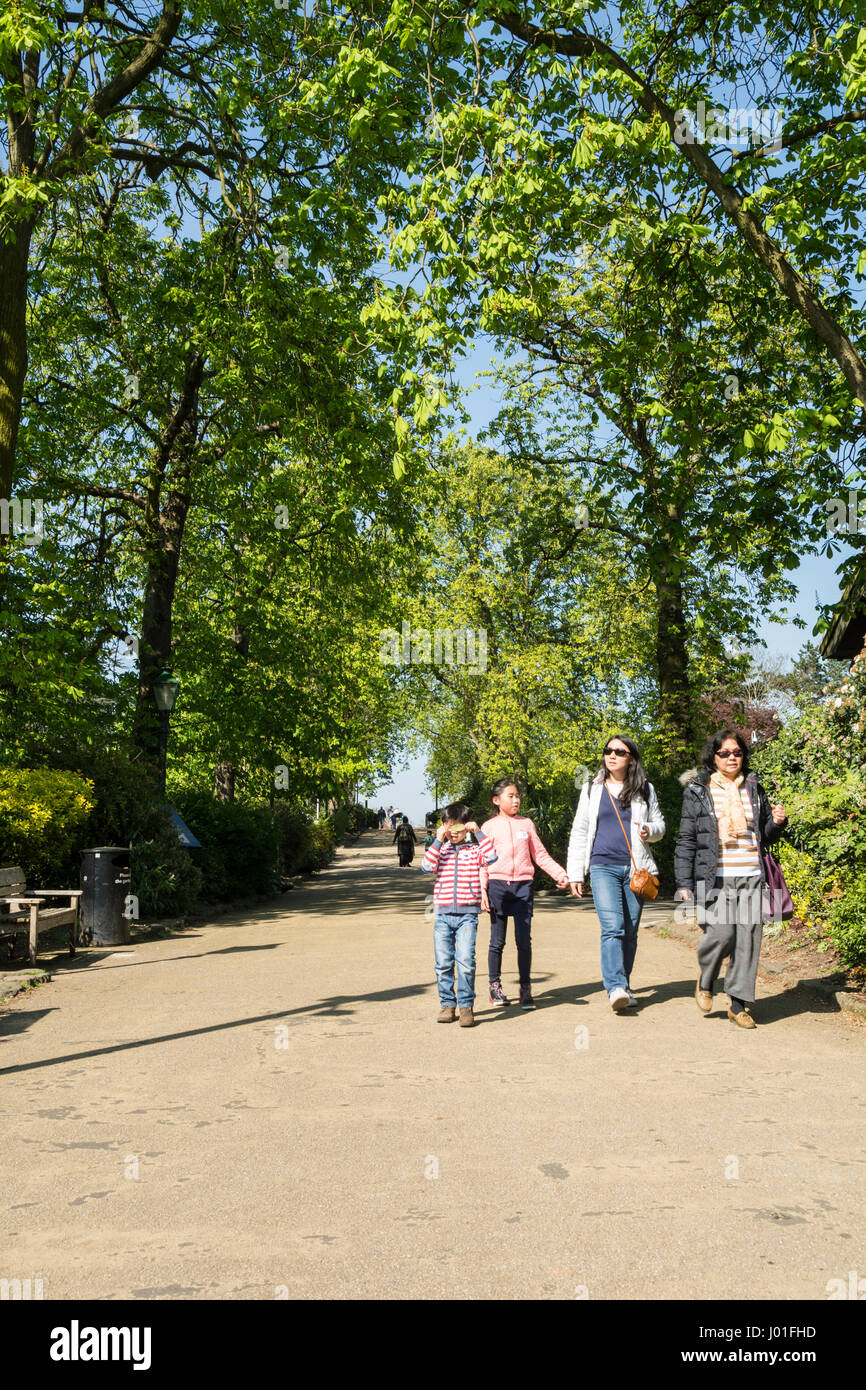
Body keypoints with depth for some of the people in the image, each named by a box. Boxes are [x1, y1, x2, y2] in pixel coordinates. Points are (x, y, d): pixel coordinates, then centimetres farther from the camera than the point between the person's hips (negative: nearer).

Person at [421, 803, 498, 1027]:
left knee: (465, 961, -11)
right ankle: (447, 1004, 18)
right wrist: (438, 841, -9)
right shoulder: (439, 849, 11)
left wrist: (478, 832, -10)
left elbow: (492, 856, -14)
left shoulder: (474, 849, 5)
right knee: (443, 963, 4)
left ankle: (466, 1005, 0)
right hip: (443, 914, 2)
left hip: (467, 914, -2)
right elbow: (426, 867, -6)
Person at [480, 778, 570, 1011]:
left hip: (523, 886, 1)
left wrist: (560, 874, 2)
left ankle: (526, 989, 6)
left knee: (524, 940, -3)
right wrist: (482, 891, -5)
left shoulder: (526, 824, 11)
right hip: (498, 885, -1)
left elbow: (540, 855, 13)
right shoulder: (489, 827, 5)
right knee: (497, 941, 5)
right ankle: (495, 986, 19)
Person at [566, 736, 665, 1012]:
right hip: (603, 867, -2)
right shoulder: (592, 789, 10)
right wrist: (575, 873, 6)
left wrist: (650, 831, -7)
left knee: (630, 931, 5)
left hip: (635, 867, 2)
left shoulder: (645, 790, 12)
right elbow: (579, 832, 11)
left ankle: (623, 985, 19)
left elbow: (659, 824, 19)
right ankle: (616, 988, -25)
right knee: (612, 927, -17)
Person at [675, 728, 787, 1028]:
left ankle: (738, 1004, 10)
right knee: (721, 932, -17)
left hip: (751, 878, 3)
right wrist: (684, 883, -2)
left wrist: (778, 823, 1)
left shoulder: (754, 789, 15)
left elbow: (766, 837, 24)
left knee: (749, 937, -3)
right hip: (714, 877, -3)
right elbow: (686, 840, 4)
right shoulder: (698, 792, 5)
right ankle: (705, 981, 13)